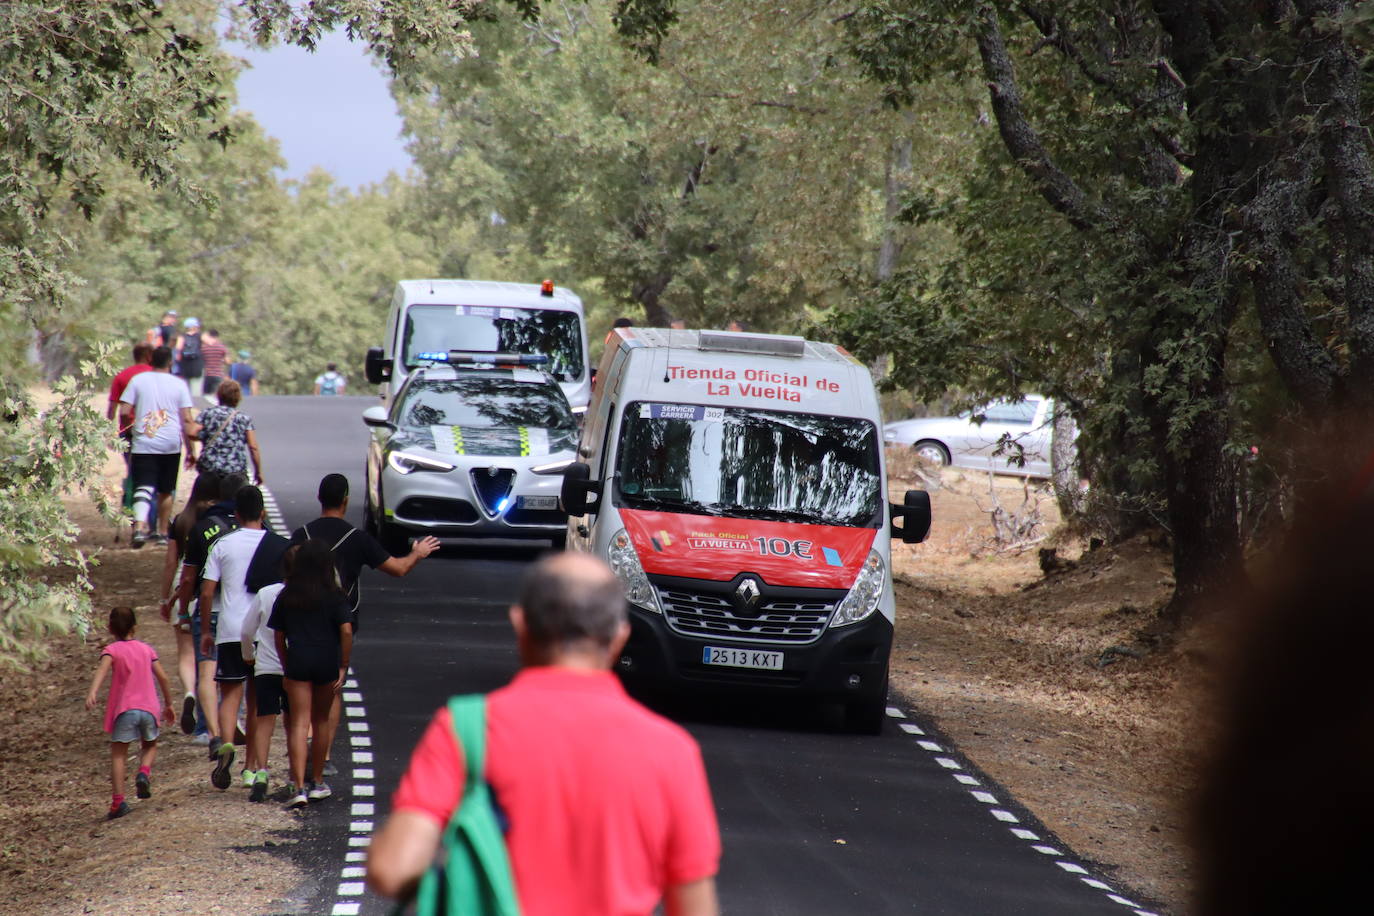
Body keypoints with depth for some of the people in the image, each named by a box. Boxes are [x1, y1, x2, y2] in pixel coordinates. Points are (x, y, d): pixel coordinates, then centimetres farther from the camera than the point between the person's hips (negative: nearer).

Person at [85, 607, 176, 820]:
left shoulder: (112, 650, 2)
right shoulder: (146, 649, 13)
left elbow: (102, 669, -19)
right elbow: (163, 678, 10)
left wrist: (92, 692, -33)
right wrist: (168, 704, 22)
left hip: (124, 709, -3)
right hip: (149, 707, 3)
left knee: (118, 754, -1)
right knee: (149, 746, 25)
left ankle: (118, 801, -13)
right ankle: (144, 772, -6)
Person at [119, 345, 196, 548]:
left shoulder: (137, 380, 2)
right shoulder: (178, 385, 3)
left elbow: (124, 412, -3)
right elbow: (187, 420, 1)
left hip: (143, 443, -1)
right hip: (171, 445, 1)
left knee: (143, 487, -8)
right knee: (166, 491, 15)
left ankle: (139, 527, -30)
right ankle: (163, 533, 22)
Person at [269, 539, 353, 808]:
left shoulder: (286, 597, 3)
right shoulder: (334, 595, -2)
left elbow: (279, 635, 6)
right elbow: (346, 630, -10)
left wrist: (285, 667, 15)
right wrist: (343, 666, -4)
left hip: (297, 661, 0)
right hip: (327, 662, 0)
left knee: (298, 724, -2)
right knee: (322, 720, 17)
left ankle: (299, 787, -15)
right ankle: (317, 783, 26)